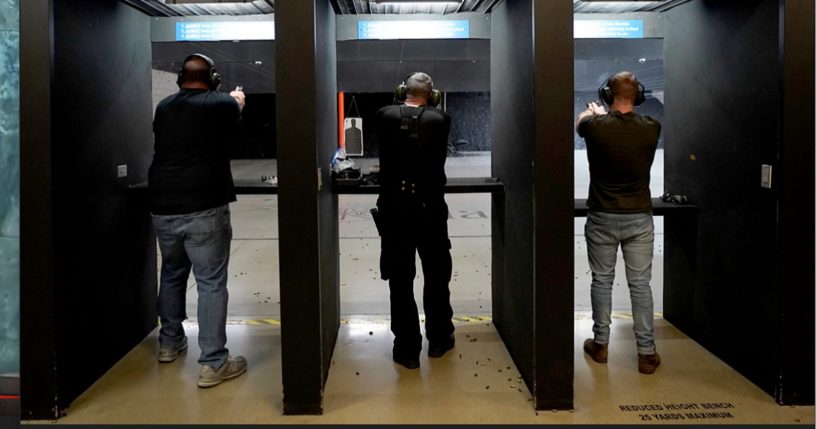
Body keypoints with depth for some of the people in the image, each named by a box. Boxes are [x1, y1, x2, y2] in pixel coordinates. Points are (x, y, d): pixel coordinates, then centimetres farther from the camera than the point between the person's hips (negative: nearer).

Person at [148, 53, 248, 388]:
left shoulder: (163, 108, 9)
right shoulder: (221, 104, -3)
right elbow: (234, 119, 20)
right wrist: (237, 101, 43)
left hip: (163, 208, 5)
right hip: (204, 208, -5)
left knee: (171, 273, 23)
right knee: (211, 282, -2)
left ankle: (170, 342, 37)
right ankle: (213, 363, -1)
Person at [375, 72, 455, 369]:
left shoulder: (384, 116, -4)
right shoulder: (440, 120, -5)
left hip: (394, 208, 0)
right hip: (430, 208, 0)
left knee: (400, 281, 7)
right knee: (436, 277, 16)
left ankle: (407, 349, 12)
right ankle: (439, 340, 28)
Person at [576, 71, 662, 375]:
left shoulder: (596, 127, -12)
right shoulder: (651, 129, -6)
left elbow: (580, 121, 14)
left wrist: (593, 112, 37)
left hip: (602, 218, -1)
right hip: (640, 218, 1)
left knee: (601, 281, 12)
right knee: (640, 284, 6)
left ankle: (600, 344, 22)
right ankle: (646, 352, 11)